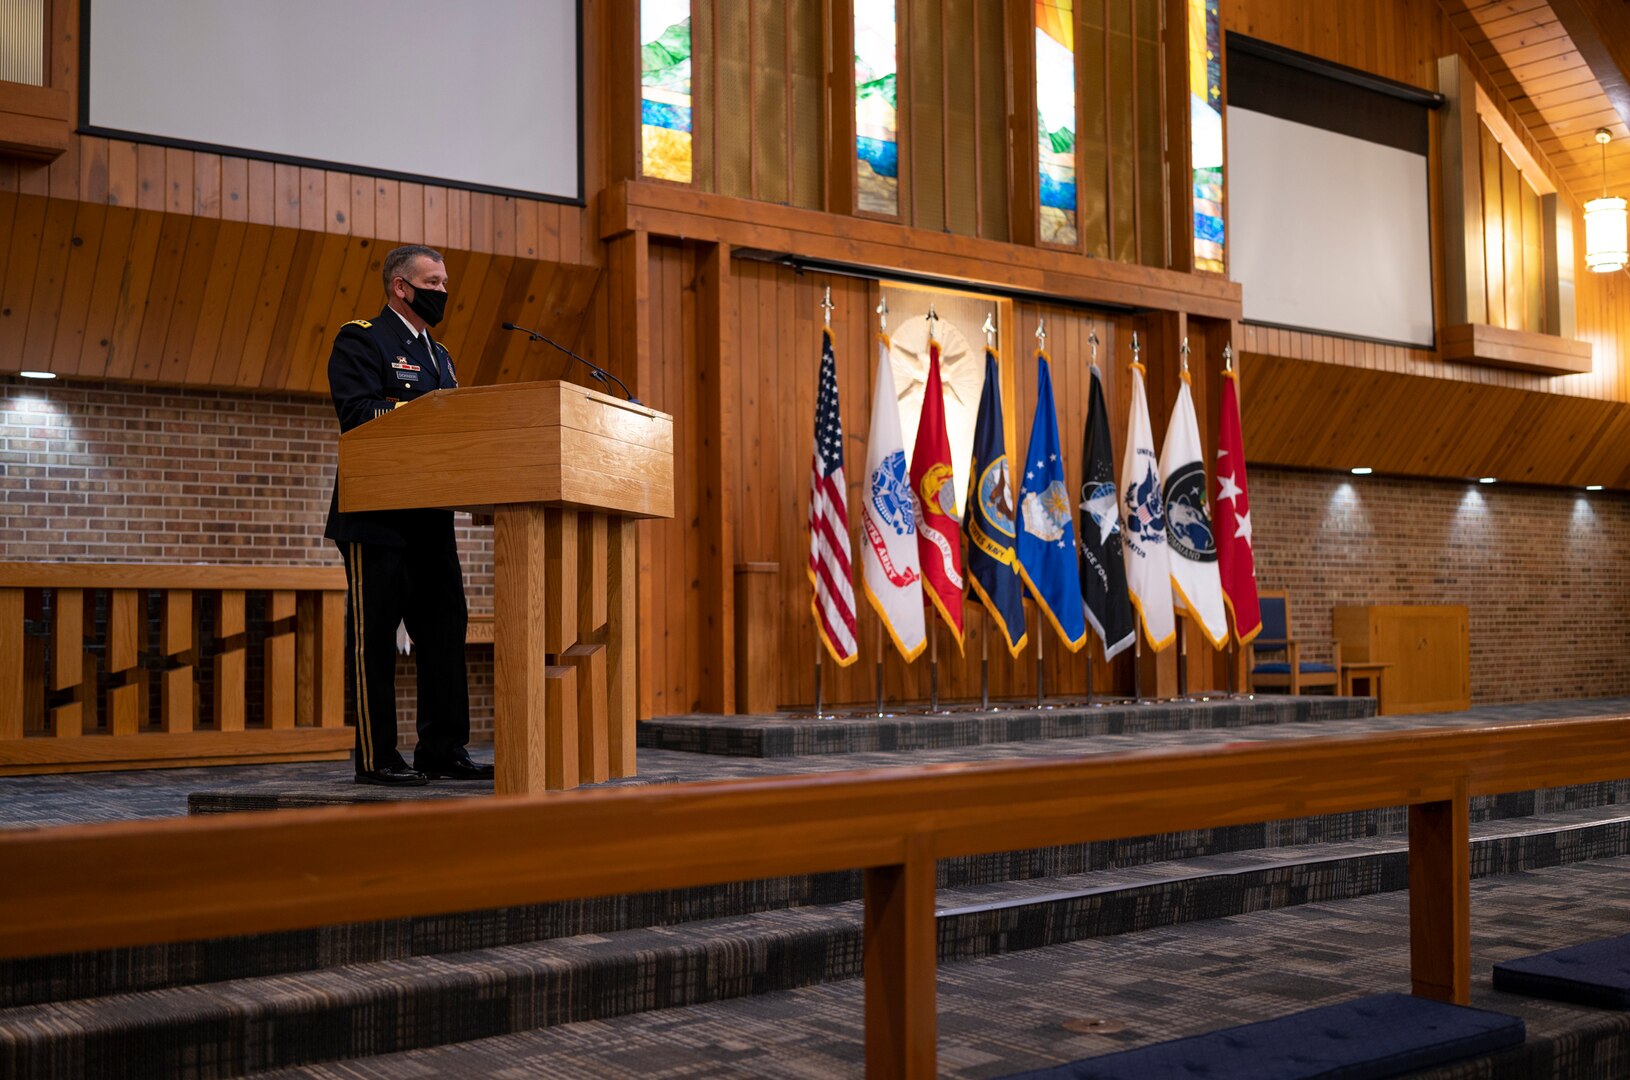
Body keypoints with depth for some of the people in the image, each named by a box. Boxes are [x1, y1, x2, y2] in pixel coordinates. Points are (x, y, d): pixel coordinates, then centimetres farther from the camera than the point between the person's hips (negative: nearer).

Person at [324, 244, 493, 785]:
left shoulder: (438, 354, 22)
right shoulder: (360, 340, -2)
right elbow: (357, 413, -17)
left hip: (431, 518, 8)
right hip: (376, 517, -8)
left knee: (445, 632, 6)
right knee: (374, 636, -3)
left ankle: (443, 750, 12)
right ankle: (376, 758, 2)